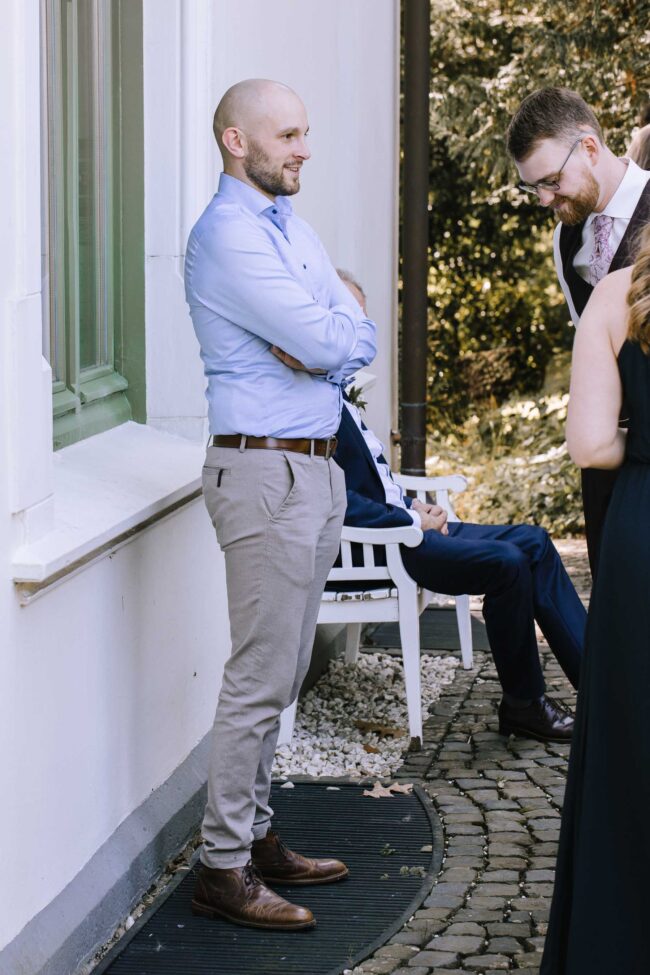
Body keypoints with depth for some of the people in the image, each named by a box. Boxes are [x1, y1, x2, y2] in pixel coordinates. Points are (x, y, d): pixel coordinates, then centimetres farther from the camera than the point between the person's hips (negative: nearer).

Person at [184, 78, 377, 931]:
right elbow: (330, 342, -20)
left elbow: (360, 341, 8)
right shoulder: (228, 235, -14)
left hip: (316, 467, 9)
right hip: (267, 471, -9)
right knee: (261, 679, -8)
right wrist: (335, 323, 1)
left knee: (280, 675, 13)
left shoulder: (292, 227, 16)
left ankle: (255, 838, 21)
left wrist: (322, 335, -12)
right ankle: (223, 869, -3)